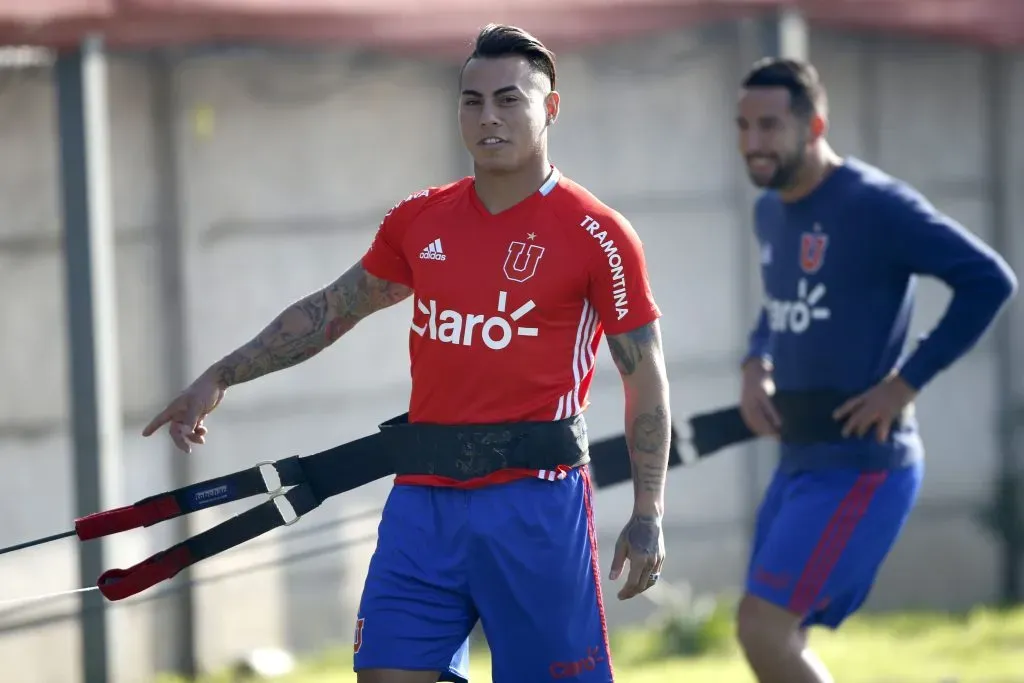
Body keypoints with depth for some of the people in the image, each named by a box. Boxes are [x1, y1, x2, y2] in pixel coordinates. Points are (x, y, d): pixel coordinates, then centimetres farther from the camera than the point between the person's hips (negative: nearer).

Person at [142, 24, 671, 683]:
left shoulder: (599, 234, -5)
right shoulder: (420, 221, 10)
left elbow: (646, 375, -3)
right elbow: (331, 309, 22)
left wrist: (648, 516, -8)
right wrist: (221, 377, 18)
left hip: (533, 505, -5)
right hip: (422, 502, 5)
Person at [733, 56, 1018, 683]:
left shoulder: (876, 206, -15)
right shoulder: (772, 212, 11)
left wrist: (906, 382, -19)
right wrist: (757, 365, 8)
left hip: (862, 467, -9)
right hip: (800, 462, 9)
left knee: (763, 628, -16)